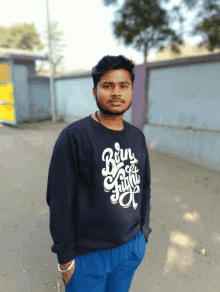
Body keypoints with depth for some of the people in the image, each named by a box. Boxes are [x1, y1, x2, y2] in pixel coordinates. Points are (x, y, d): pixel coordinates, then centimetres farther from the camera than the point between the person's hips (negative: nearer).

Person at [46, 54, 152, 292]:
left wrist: (144, 229, 11)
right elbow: (59, 201, -15)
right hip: (88, 254, -5)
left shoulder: (137, 137, 0)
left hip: (133, 246, 5)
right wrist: (65, 258, -9)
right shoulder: (74, 136, -18)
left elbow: (144, 187, 9)